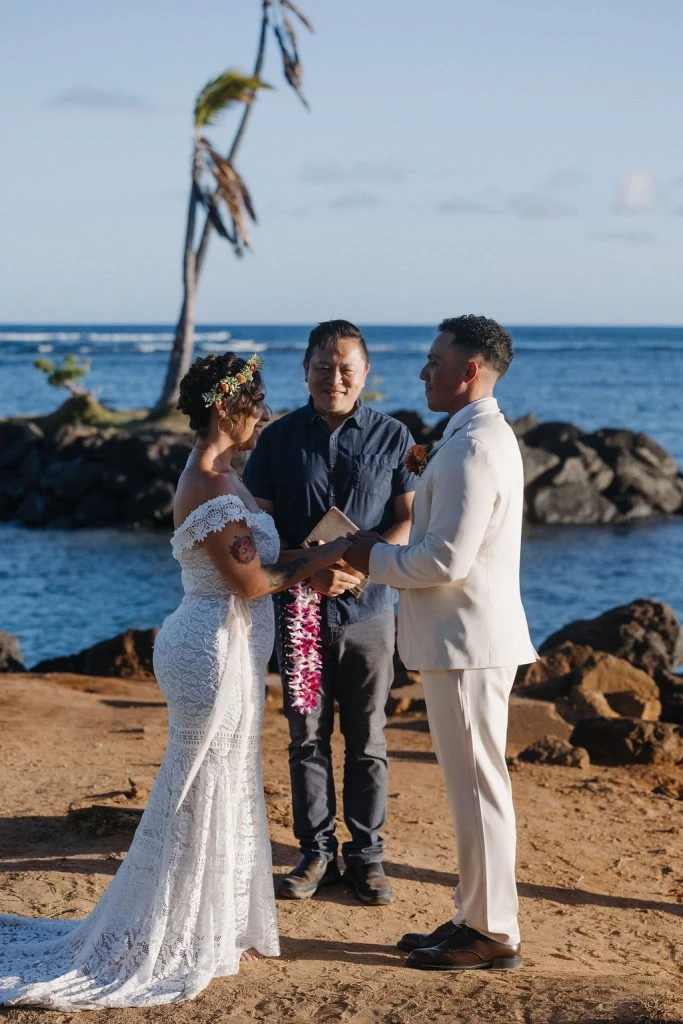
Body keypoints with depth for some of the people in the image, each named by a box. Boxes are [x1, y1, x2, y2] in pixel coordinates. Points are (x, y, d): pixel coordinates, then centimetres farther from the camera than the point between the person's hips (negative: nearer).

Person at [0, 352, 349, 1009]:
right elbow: (252, 581, -21)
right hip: (217, 651, -11)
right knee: (201, 794, 0)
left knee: (225, 790, 17)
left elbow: (254, 560, 13)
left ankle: (214, 933, 30)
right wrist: (330, 555, -10)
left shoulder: (218, 476, 11)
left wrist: (317, 560, 3)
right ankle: (176, 950, 12)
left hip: (224, 649, 11)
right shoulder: (210, 486, -20)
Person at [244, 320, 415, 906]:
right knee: (307, 738, 6)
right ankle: (317, 853, 18)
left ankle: (367, 856, 16)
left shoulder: (392, 437, 2)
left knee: (367, 741, 5)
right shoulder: (279, 439, 4)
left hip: (368, 610, -1)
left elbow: (411, 521, 0)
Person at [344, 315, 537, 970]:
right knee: (473, 787, 15)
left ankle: (492, 934, 7)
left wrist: (373, 560, -10)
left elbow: (447, 559, -24)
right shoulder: (486, 436, 15)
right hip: (462, 637, 11)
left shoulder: (471, 449, -19)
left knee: (477, 788, -2)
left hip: (467, 643, -11)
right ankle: (477, 916, 24)